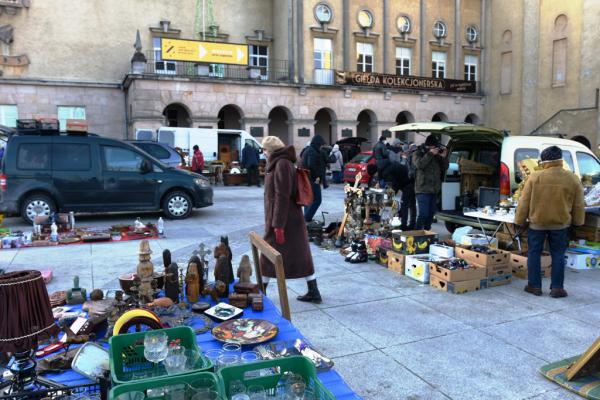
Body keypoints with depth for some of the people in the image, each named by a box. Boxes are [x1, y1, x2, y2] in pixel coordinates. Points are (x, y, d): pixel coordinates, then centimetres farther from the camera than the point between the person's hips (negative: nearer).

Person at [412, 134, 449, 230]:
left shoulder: (437, 155, 15)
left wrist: (444, 157, -1)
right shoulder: (418, 153, 0)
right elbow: (419, 164, -18)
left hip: (434, 190, 6)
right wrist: (430, 154, -18)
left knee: (431, 214, 12)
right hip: (423, 190, -6)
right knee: (423, 214, -12)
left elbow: (445, 168, 15)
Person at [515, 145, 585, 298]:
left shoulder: (535, 178, -11)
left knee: (534, 254, 10)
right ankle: (557, 288, 13)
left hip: (537, 223, -1)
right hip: (561, 224, 2)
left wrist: (520, 221, 4)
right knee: (558, 255, 11)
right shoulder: (572, 179, -4)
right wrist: (578, 221, 16)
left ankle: (534, 286, 14)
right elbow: (579, 205, 4)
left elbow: (524, 202, -6)